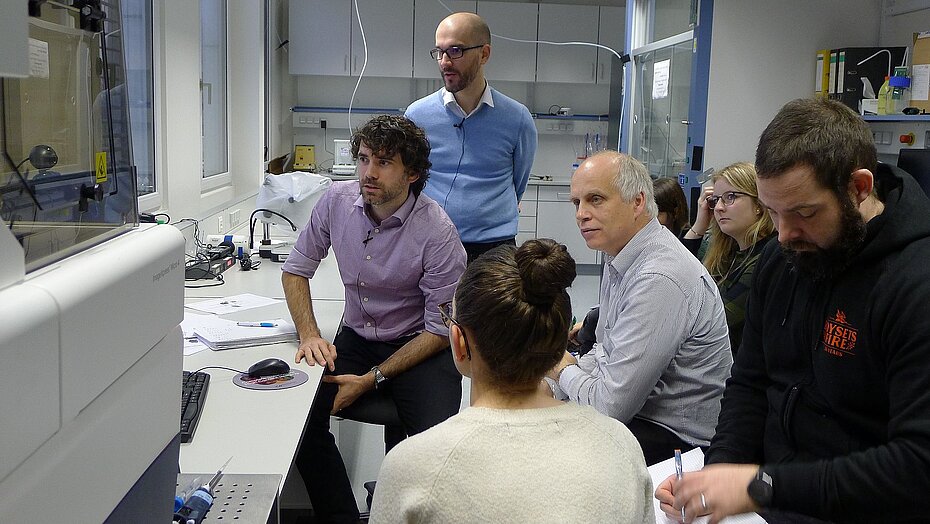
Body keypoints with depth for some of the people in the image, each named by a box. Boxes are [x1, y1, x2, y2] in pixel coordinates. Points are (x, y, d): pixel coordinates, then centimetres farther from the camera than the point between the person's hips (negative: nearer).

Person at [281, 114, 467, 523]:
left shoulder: (436, 231, -19)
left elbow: (440, 330, -13)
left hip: (418, 347, -4)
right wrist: (309, 334, -9)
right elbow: (296, 269, 8)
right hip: (356, 337, 4)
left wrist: (373, 379, -19)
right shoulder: (338, 200, -6)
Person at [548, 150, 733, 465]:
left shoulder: (660, 280, -28)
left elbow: (611, 405, -26)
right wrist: (546, 389, 3)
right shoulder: (618, 257, 4)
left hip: (677, 437, -9)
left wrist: (564, 370, -6)